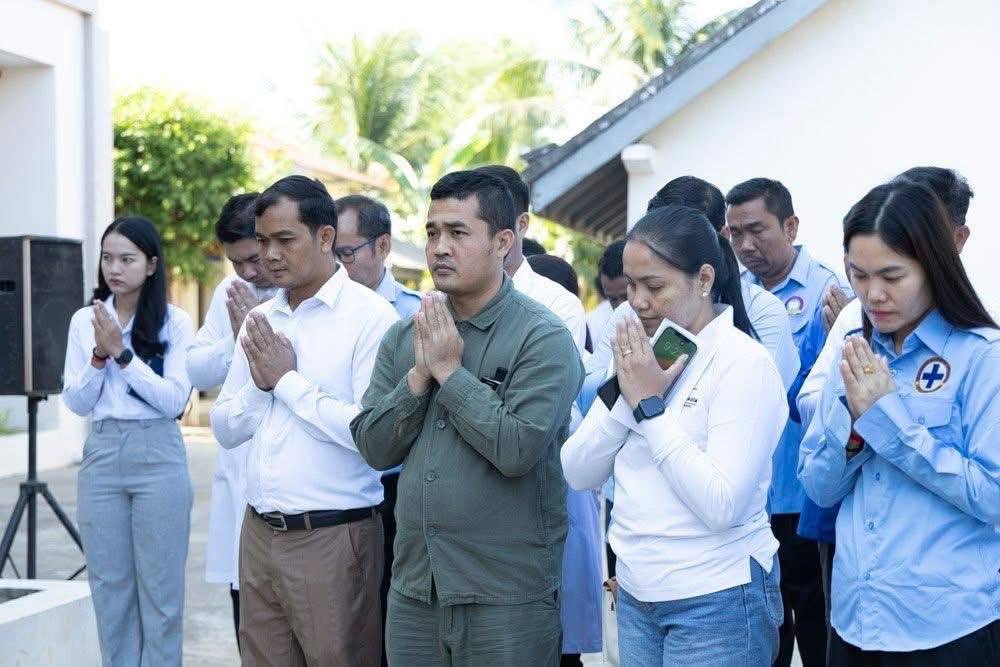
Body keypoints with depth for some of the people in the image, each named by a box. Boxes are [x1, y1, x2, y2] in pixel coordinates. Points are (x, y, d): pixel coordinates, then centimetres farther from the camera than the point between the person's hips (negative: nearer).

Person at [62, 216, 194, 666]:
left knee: (160, 588, 2)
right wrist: (99, 355, -11)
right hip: (101, 457, 3)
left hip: (158, 458, -3)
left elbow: (174, 400, -10)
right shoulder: (84, 321, 7)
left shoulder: (175, 322, -3)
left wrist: (123, 353, -15)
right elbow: (75, 402, 5)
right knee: (109, 586, 8)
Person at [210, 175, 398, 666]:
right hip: (259, 533, 6)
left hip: (333, 537, -6)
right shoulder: (259, 321, 11)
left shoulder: (370, 316, -10)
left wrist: (288, 380, -11)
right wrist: (260, 384, -6)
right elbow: (225, 430, 14)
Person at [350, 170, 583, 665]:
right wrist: (420, 374, -10)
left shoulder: (543, 338, -10)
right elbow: (373, 447, 3)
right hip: (412, 588, 5)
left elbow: (518, 449, -20)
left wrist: (449, 370, -14)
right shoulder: (404, 336, 8)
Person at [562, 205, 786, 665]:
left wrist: (648, 404, -19)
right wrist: (623, 393, -11)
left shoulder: (744, 362, -14)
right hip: (636, 596, 6)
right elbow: (577, 474, 2)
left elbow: (723, 506, -23)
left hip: (717, 604, -6)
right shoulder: (639, 356, 6)